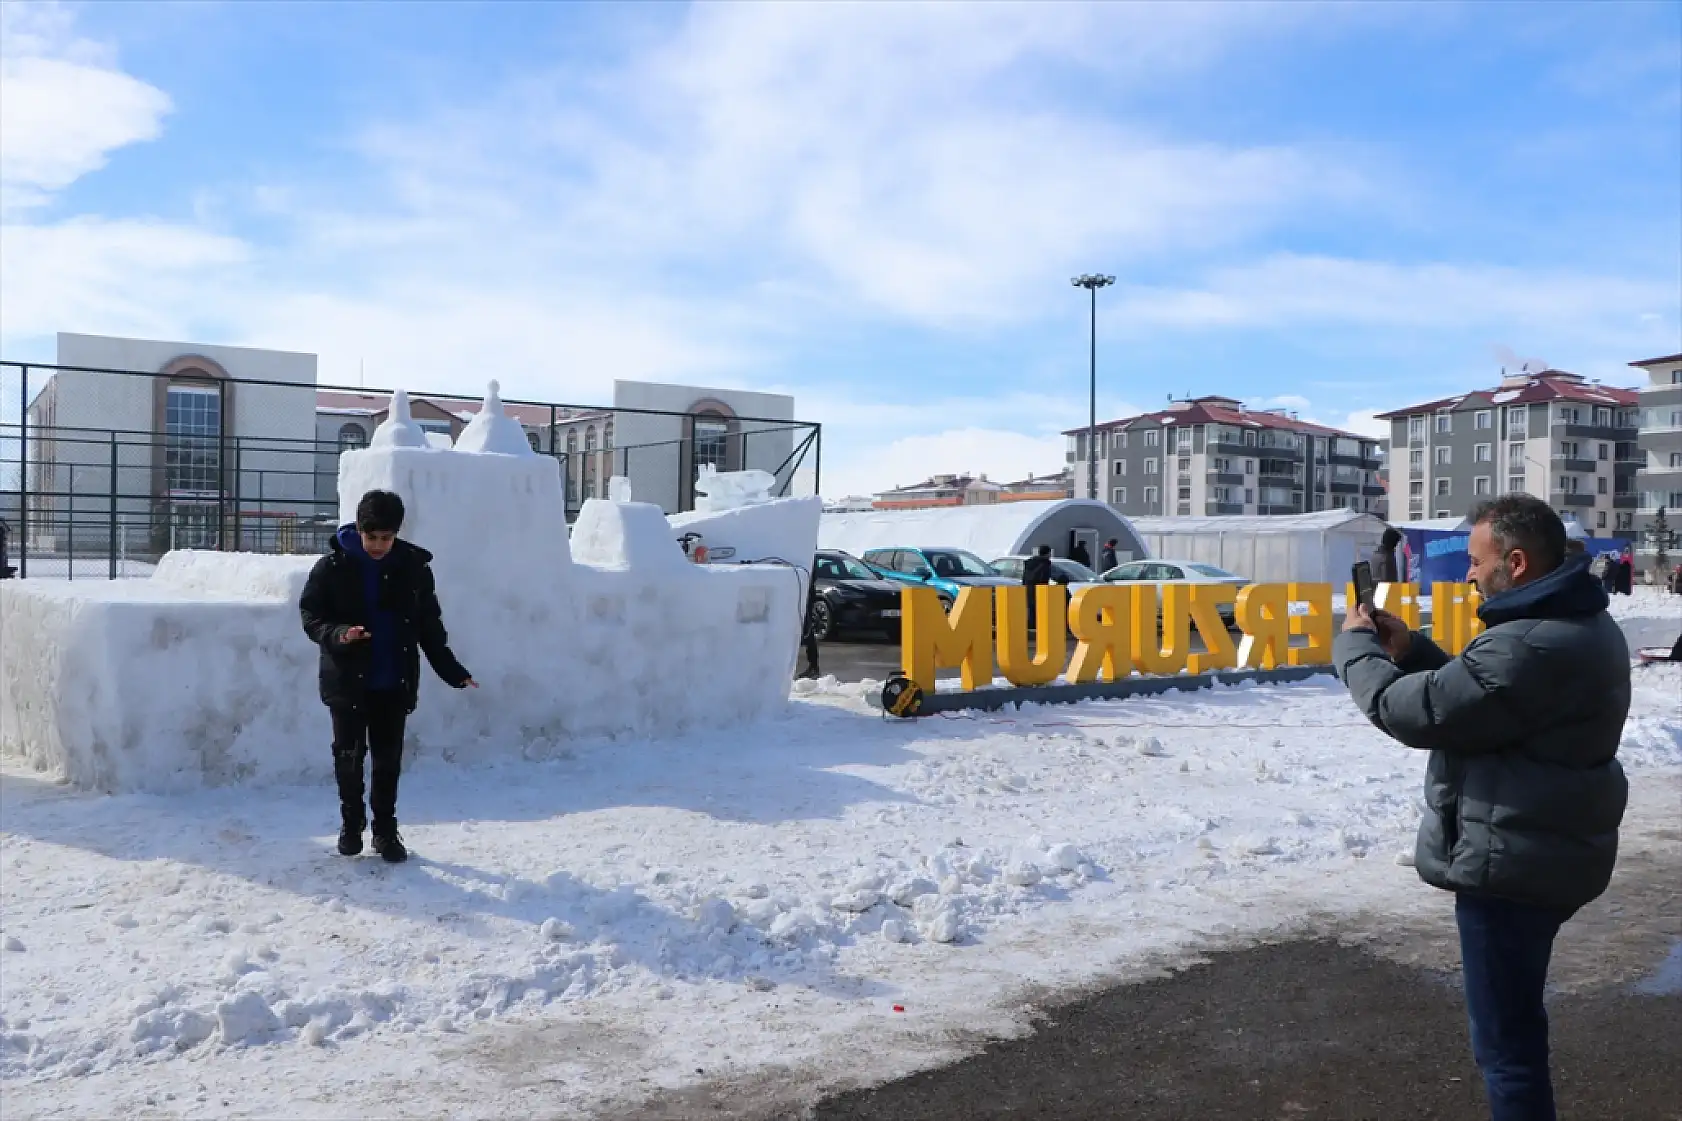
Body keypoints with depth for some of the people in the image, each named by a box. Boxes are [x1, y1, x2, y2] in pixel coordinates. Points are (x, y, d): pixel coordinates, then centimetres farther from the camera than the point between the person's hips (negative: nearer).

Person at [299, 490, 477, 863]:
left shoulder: (414, 568, -1)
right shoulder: (333, 567, -6)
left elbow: (429, 626, 4)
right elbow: (310, 615, -2)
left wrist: (453, 672, -3)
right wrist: (337, 634, -23)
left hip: (395, 682, 1)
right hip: (347, 679, -1)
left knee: (389, 758, 6)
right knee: (349, 754, 7)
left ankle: (385, 829, 19)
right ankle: (351, 822, 27)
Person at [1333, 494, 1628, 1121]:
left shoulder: (1530, 647, -27)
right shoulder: (1583, 625, 9)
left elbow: (1417, 714, -22)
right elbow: (1474, 697, 17)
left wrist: (1355, 648, -6)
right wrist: (1410, 651, 6)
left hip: (1510, 865, -11)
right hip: (1550, 855, 11)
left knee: (1505, 1039, 1)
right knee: (1516, 1020, 26)